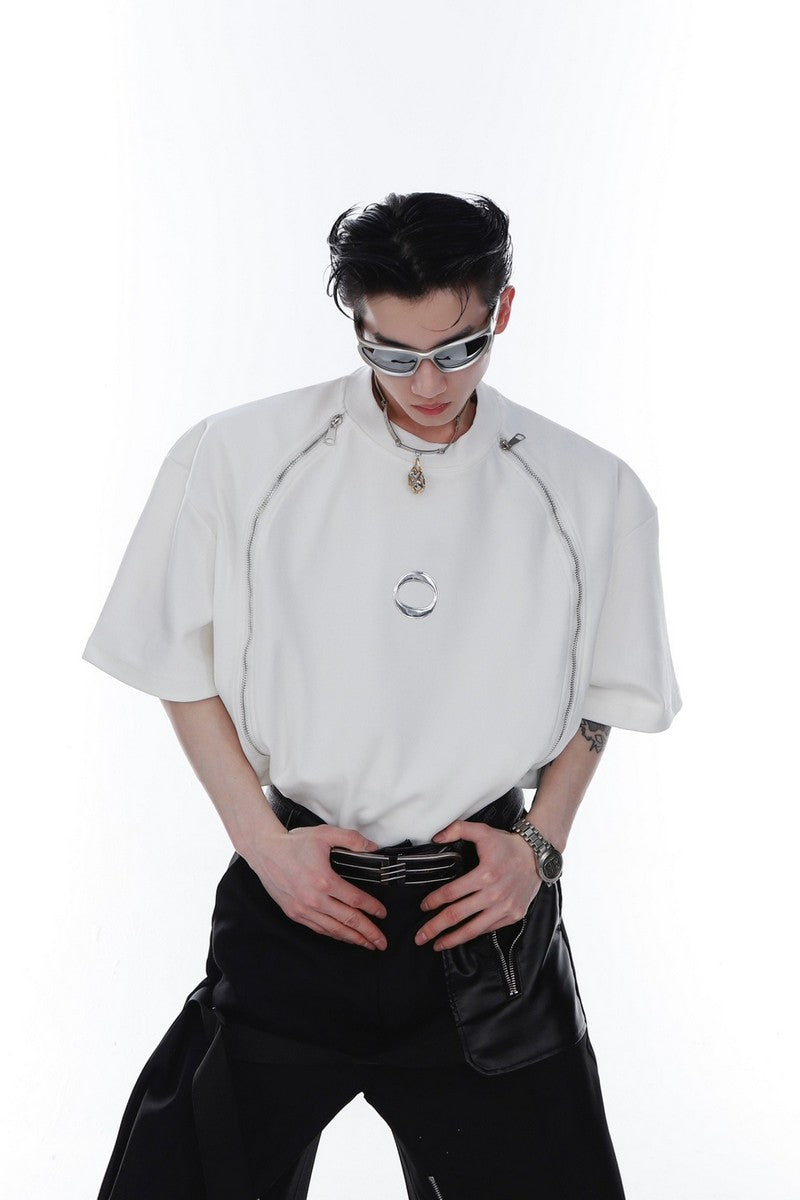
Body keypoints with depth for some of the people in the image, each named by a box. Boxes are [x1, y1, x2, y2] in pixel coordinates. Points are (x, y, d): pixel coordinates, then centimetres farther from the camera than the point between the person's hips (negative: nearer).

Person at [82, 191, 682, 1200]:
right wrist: (263, 840, -5)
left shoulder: (591, 494, -3)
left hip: (485, 905, 1)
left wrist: (540, 841, -3)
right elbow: (183, 668, 3)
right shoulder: (236, 458, -7)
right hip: (292, 894, 0)